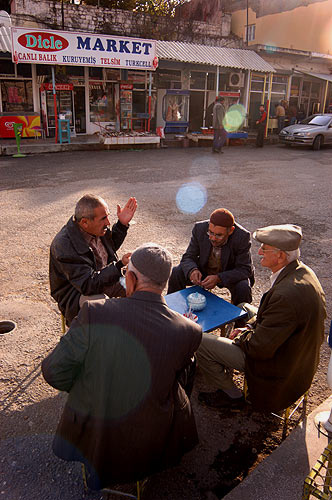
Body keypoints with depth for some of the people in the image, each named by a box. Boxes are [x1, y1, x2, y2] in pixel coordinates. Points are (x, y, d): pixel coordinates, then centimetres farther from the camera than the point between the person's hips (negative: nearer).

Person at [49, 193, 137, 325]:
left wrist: (122, 224, 3)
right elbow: (88, 285, -32)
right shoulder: (64, 246, -30)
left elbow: (110, 246, 18)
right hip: (75, 293, -8)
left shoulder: (95, 229, -6)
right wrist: (119, 265, -39)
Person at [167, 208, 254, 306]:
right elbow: (188, 257, -14)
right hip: (203, 270, 2)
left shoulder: (242, 237, -28)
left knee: (243, 287, -31)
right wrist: (192, 270, -39)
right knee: (176, 272, -17)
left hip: (231, 274, -2)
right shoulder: (200, 228, -21)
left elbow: (245, 270, -26)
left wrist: (218, 278, -40)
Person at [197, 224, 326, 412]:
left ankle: (232, 395, 14)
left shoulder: (286, 294, -37)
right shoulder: (303, 271, -6)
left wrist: (241, 336, -8)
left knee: (200, 343, -11)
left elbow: (260, 347, -28)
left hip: (278, 368, -9)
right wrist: (249, 327, 3)